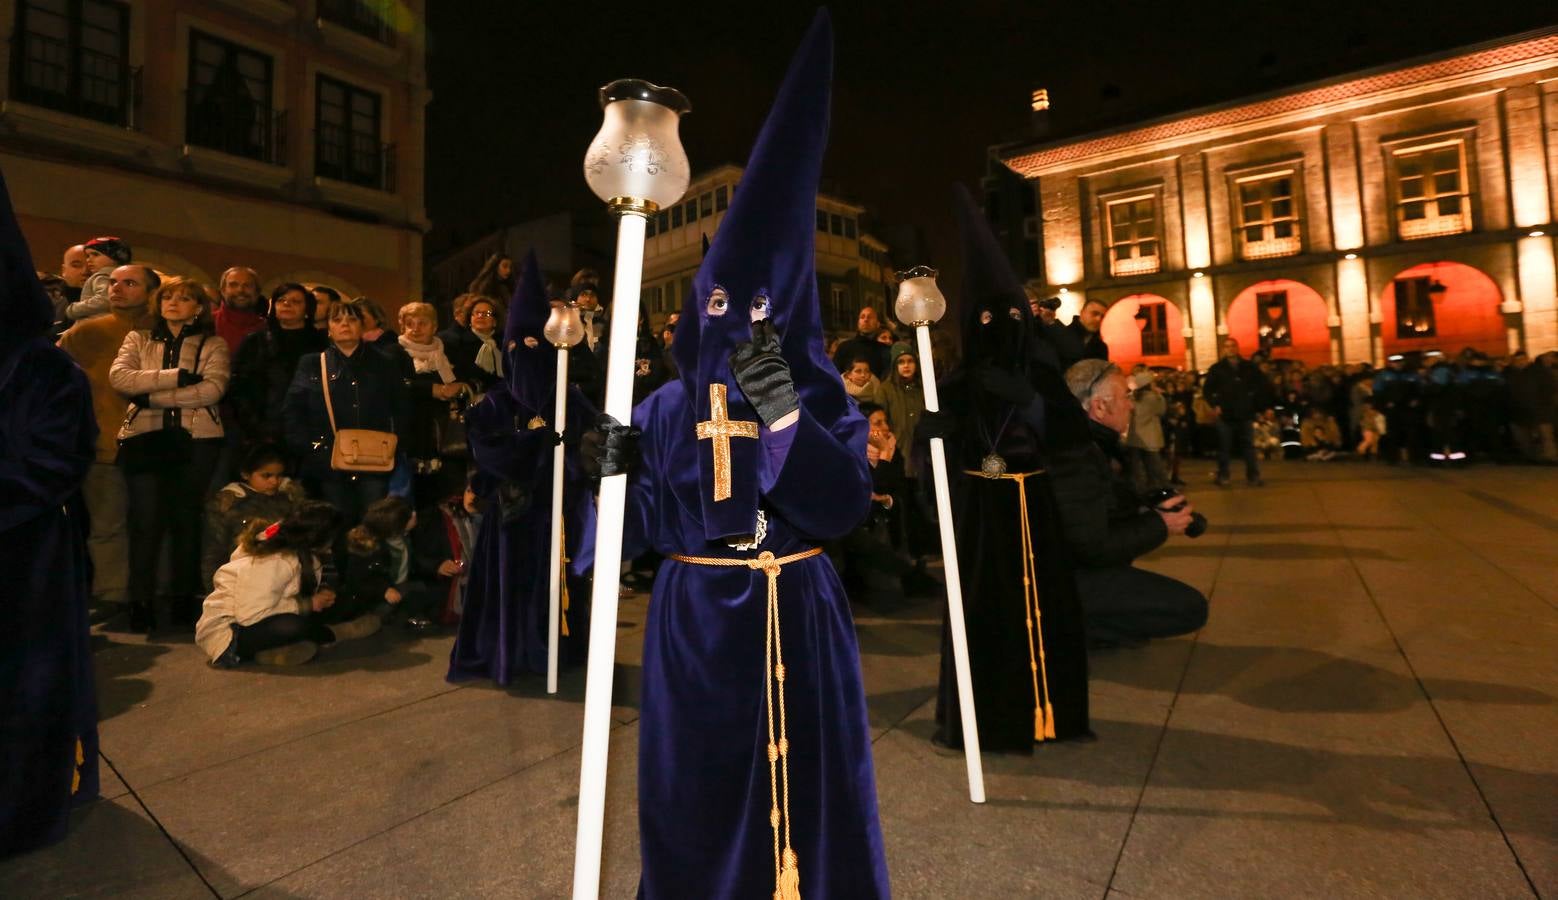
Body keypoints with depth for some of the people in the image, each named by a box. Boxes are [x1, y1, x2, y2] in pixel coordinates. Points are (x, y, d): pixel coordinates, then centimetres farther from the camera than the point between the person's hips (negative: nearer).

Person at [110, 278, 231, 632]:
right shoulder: (138, 339, 14)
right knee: (146, 519, -3)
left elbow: (213, 389, -9)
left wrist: (153, 395, -11)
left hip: (196, 438, -1)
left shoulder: (213, 344, 8)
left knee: (186, 518, 6)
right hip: (145, 437, 1)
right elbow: (119, 377, -4)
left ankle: (184, 599, 15)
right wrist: (178, 376, -13)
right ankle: (141, 602, 6)